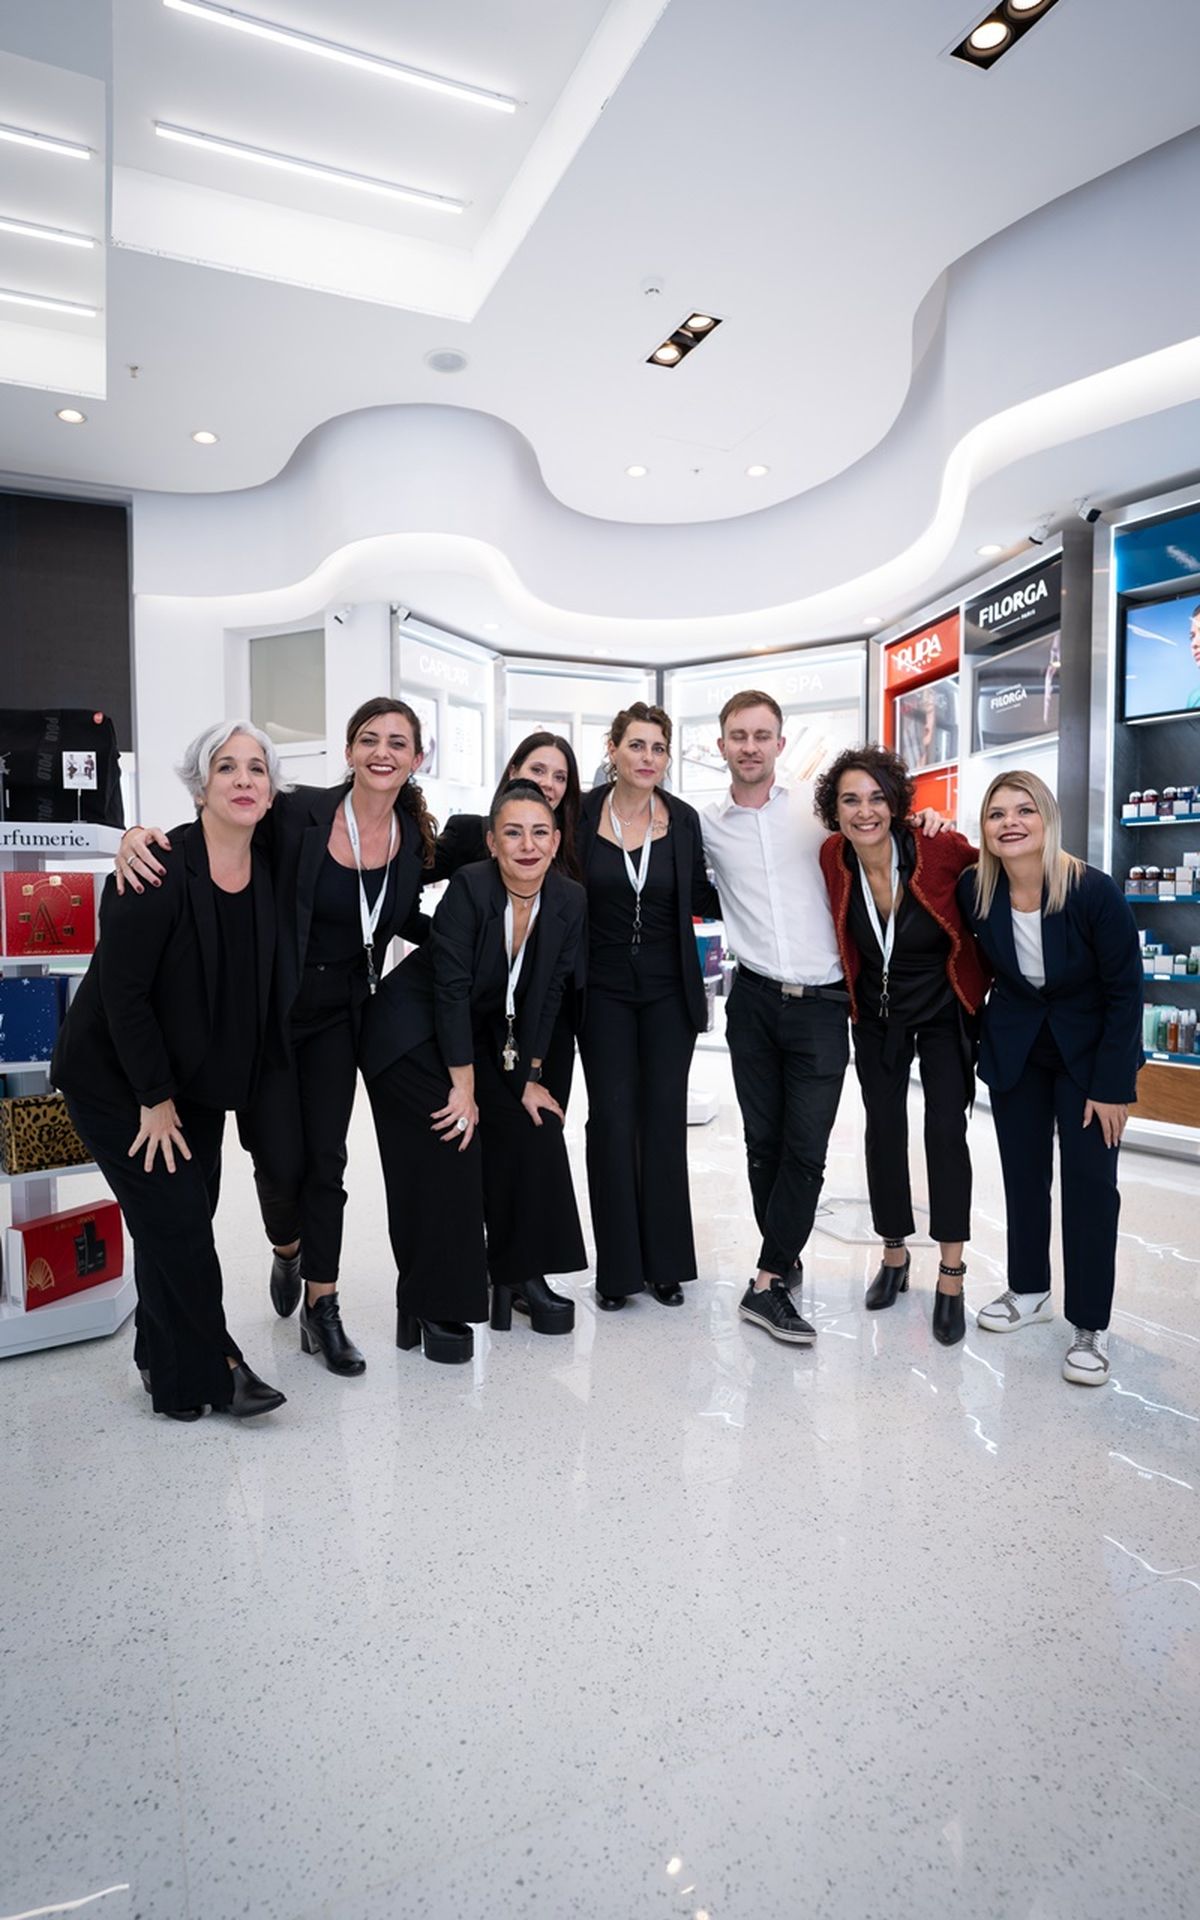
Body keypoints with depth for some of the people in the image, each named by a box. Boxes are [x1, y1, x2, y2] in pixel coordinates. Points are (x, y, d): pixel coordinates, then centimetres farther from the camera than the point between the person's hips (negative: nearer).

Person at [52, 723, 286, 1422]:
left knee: (187, 1216, 11)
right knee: (175, 1218, -4)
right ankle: (213, 1368, 15)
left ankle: (169, 1364, 30)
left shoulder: (269, 869, -3)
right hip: (117, 1079, -6)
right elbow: (122, 990, -20)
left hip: (198, 1078, 6)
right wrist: (155, 1098, -15)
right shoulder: (159, 871, -23)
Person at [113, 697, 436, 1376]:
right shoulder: (298, 813, -16)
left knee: (327, 1162, 6)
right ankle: (288, 1250, 34)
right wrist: (140, 835, -28)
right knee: (281, 1163, -1)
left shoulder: (415, 838, -2)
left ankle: (321, 1309, 20)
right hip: (264, 1011, -3)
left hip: (337, 1018, 3)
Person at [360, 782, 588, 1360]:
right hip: (411, 1032, -6)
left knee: (535, 1131, -2)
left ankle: (519, 1274, 16)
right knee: (446, 1150, -12)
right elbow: (451, 988, -25)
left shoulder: (569, 902, -10)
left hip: (483, 1035, 6)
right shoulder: (470, 886, -26)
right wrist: (465, 1088, -22)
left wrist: (528, 1078, -2)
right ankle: (430, 1306, 4)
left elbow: (545, 996, -2)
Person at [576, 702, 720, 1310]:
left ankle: (666, 1261, 20)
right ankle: (617, 1266, 15)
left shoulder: (683, 820, 1)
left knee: (665, 1119, 6)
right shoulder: (582, 814, -3)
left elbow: (701, 898, 9)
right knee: (611, 1118, 1)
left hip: (669, 991, 1)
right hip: (604, 991, -1)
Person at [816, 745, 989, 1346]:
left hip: (944, 1009, -3)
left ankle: (951, 1277, 7)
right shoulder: (833, 857, -14)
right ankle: (894, 1254, 25)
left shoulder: (939, 850, -24)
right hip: (877, 1015, 3)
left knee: (946, 1131, -5)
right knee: (883, 1129, 7)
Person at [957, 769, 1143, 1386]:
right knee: (1022, 1172, 11)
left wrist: (1112, 1087, -16)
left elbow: (1125, 993, -17)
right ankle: (1029, 1290, 29)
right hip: (1014, 1046, 3)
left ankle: (1091, 1326, 11)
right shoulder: (974, 890, -16)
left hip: (1088, 1049, -3)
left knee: (1089, 1182, -2)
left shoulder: (1095, 892, -24)